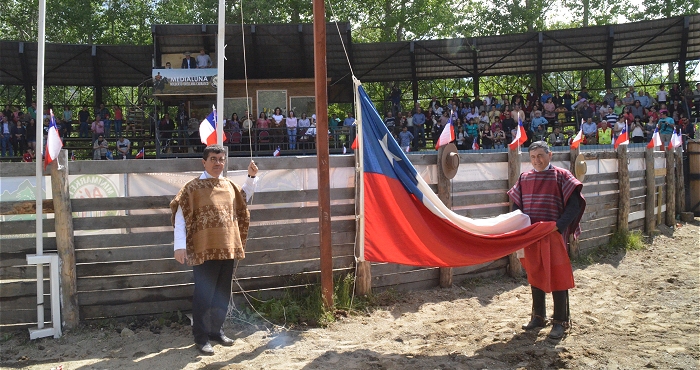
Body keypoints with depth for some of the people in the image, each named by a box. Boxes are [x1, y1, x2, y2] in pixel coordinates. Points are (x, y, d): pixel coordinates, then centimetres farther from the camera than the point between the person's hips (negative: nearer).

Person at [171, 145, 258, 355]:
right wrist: (180, 245, -19)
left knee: (223, 294, 14)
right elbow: (180, 216, -12)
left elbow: (245, 196, 32)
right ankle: (201, 338, 10)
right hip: (204, 250, -6)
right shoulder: (193, 187, -7)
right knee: (203, 295, -1)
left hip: (228, 249, 6)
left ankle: (216, 330, 29)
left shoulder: (229, 186, 10)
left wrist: (252, 176, 17)